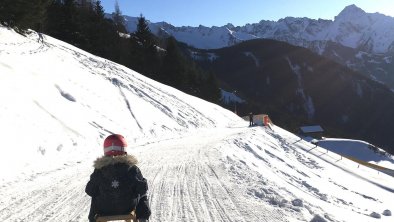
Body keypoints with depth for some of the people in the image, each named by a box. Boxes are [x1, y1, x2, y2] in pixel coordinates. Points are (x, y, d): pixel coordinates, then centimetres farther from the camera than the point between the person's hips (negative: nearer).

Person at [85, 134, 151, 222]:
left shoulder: (98, 171, -12)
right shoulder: (132, 169, -15)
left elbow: (90, 191, -5)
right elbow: (142, 188, -11)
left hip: (104, 210, 2)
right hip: (128, 208, -1)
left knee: (95, 199, 34)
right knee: (143, 198, 28)